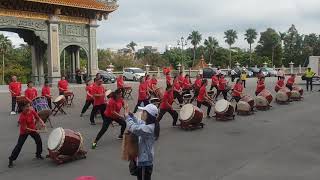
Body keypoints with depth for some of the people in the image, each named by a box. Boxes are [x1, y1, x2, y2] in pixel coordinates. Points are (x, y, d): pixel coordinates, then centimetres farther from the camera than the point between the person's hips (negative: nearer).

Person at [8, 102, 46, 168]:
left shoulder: (32, 111, -14)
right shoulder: (22, 117, -30)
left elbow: (38, 118, -1)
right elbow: (25, 128, -26)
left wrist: (42, 123, -20)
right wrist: (35, 131, -28)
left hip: (33, 128, 5)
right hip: (24, 132, -5)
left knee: (39, 141, 4)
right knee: (19, 145, -5)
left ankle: (38, 154, 27)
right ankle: (11, 160, 6)